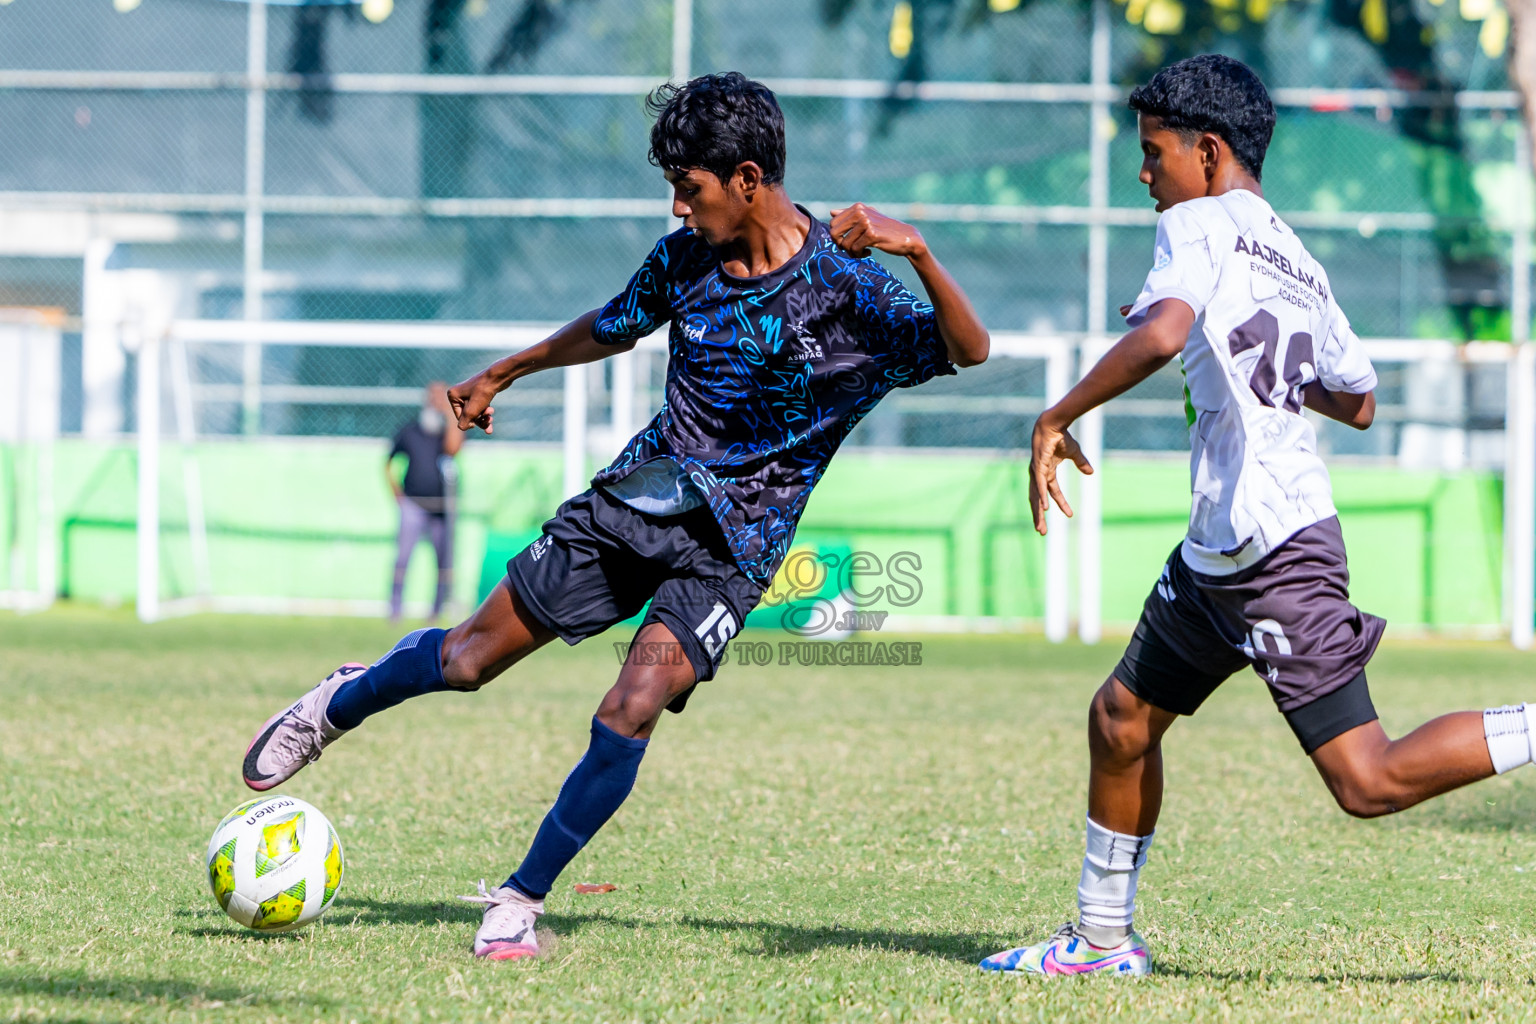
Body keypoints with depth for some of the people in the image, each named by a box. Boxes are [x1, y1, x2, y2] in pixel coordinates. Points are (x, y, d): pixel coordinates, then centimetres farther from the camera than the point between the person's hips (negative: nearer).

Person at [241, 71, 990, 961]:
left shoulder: (845, 285, -15)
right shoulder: (684, 259, -1)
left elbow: (969, 351, -24)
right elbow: (612, 329, 20)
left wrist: (917, 251, -40)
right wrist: (501, 374, 30)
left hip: (732, 544, -4)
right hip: (641, 490, 4)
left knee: (630, 713, -22)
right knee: (469, 660, 4)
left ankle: (524, 899, -7)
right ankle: (341, 705, 35)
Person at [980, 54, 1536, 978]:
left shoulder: (1204, 225, -8)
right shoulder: (1299, 263, 17)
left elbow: (1161, 334, -28)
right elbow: (1358, 401, 27)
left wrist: (1058, 418, -18)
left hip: (1275, 549, -10)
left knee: (1369, 782, -13)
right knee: (1122, 717, 17)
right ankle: (1104, 938, 27)